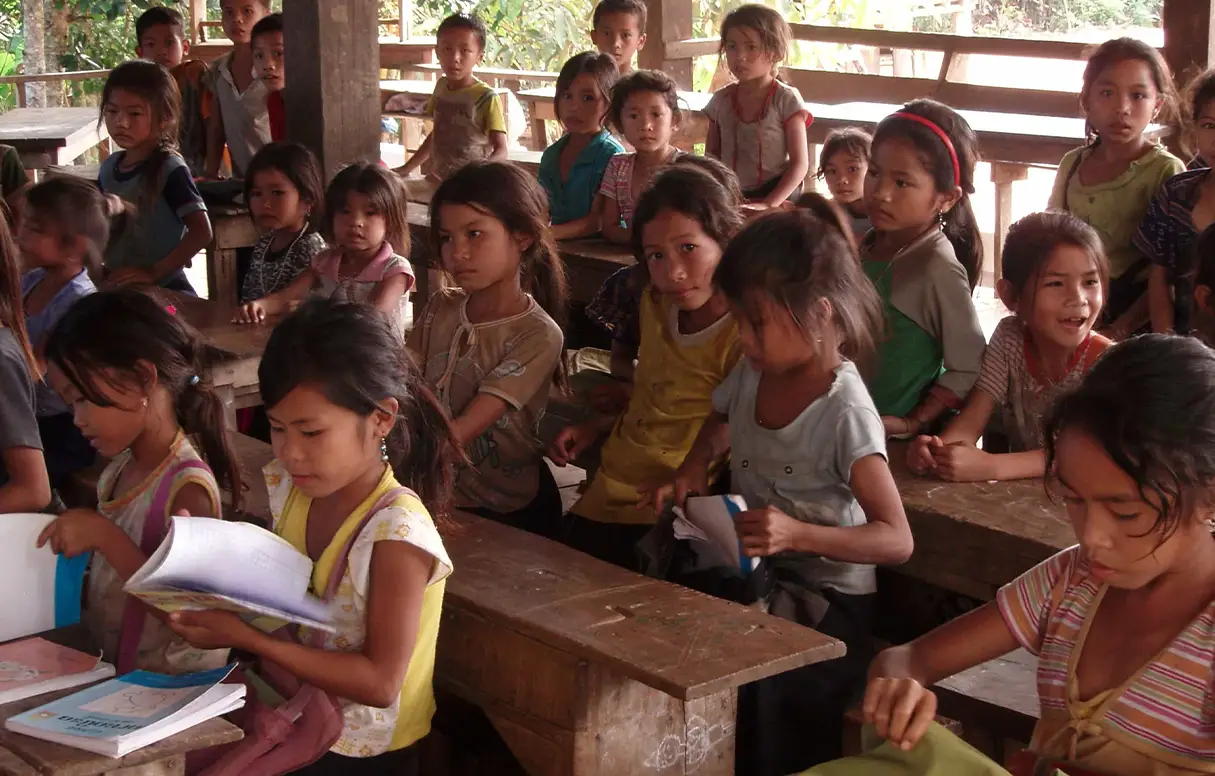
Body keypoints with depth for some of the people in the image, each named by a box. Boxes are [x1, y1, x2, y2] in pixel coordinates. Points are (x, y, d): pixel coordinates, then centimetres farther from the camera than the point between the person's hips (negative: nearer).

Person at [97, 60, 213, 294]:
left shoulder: (170, 169, -14)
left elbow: (202, 232, -20)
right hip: (116, 286, 6)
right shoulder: (109, 166, 5)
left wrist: (154, 272, -22)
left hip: (165, 290, -6)